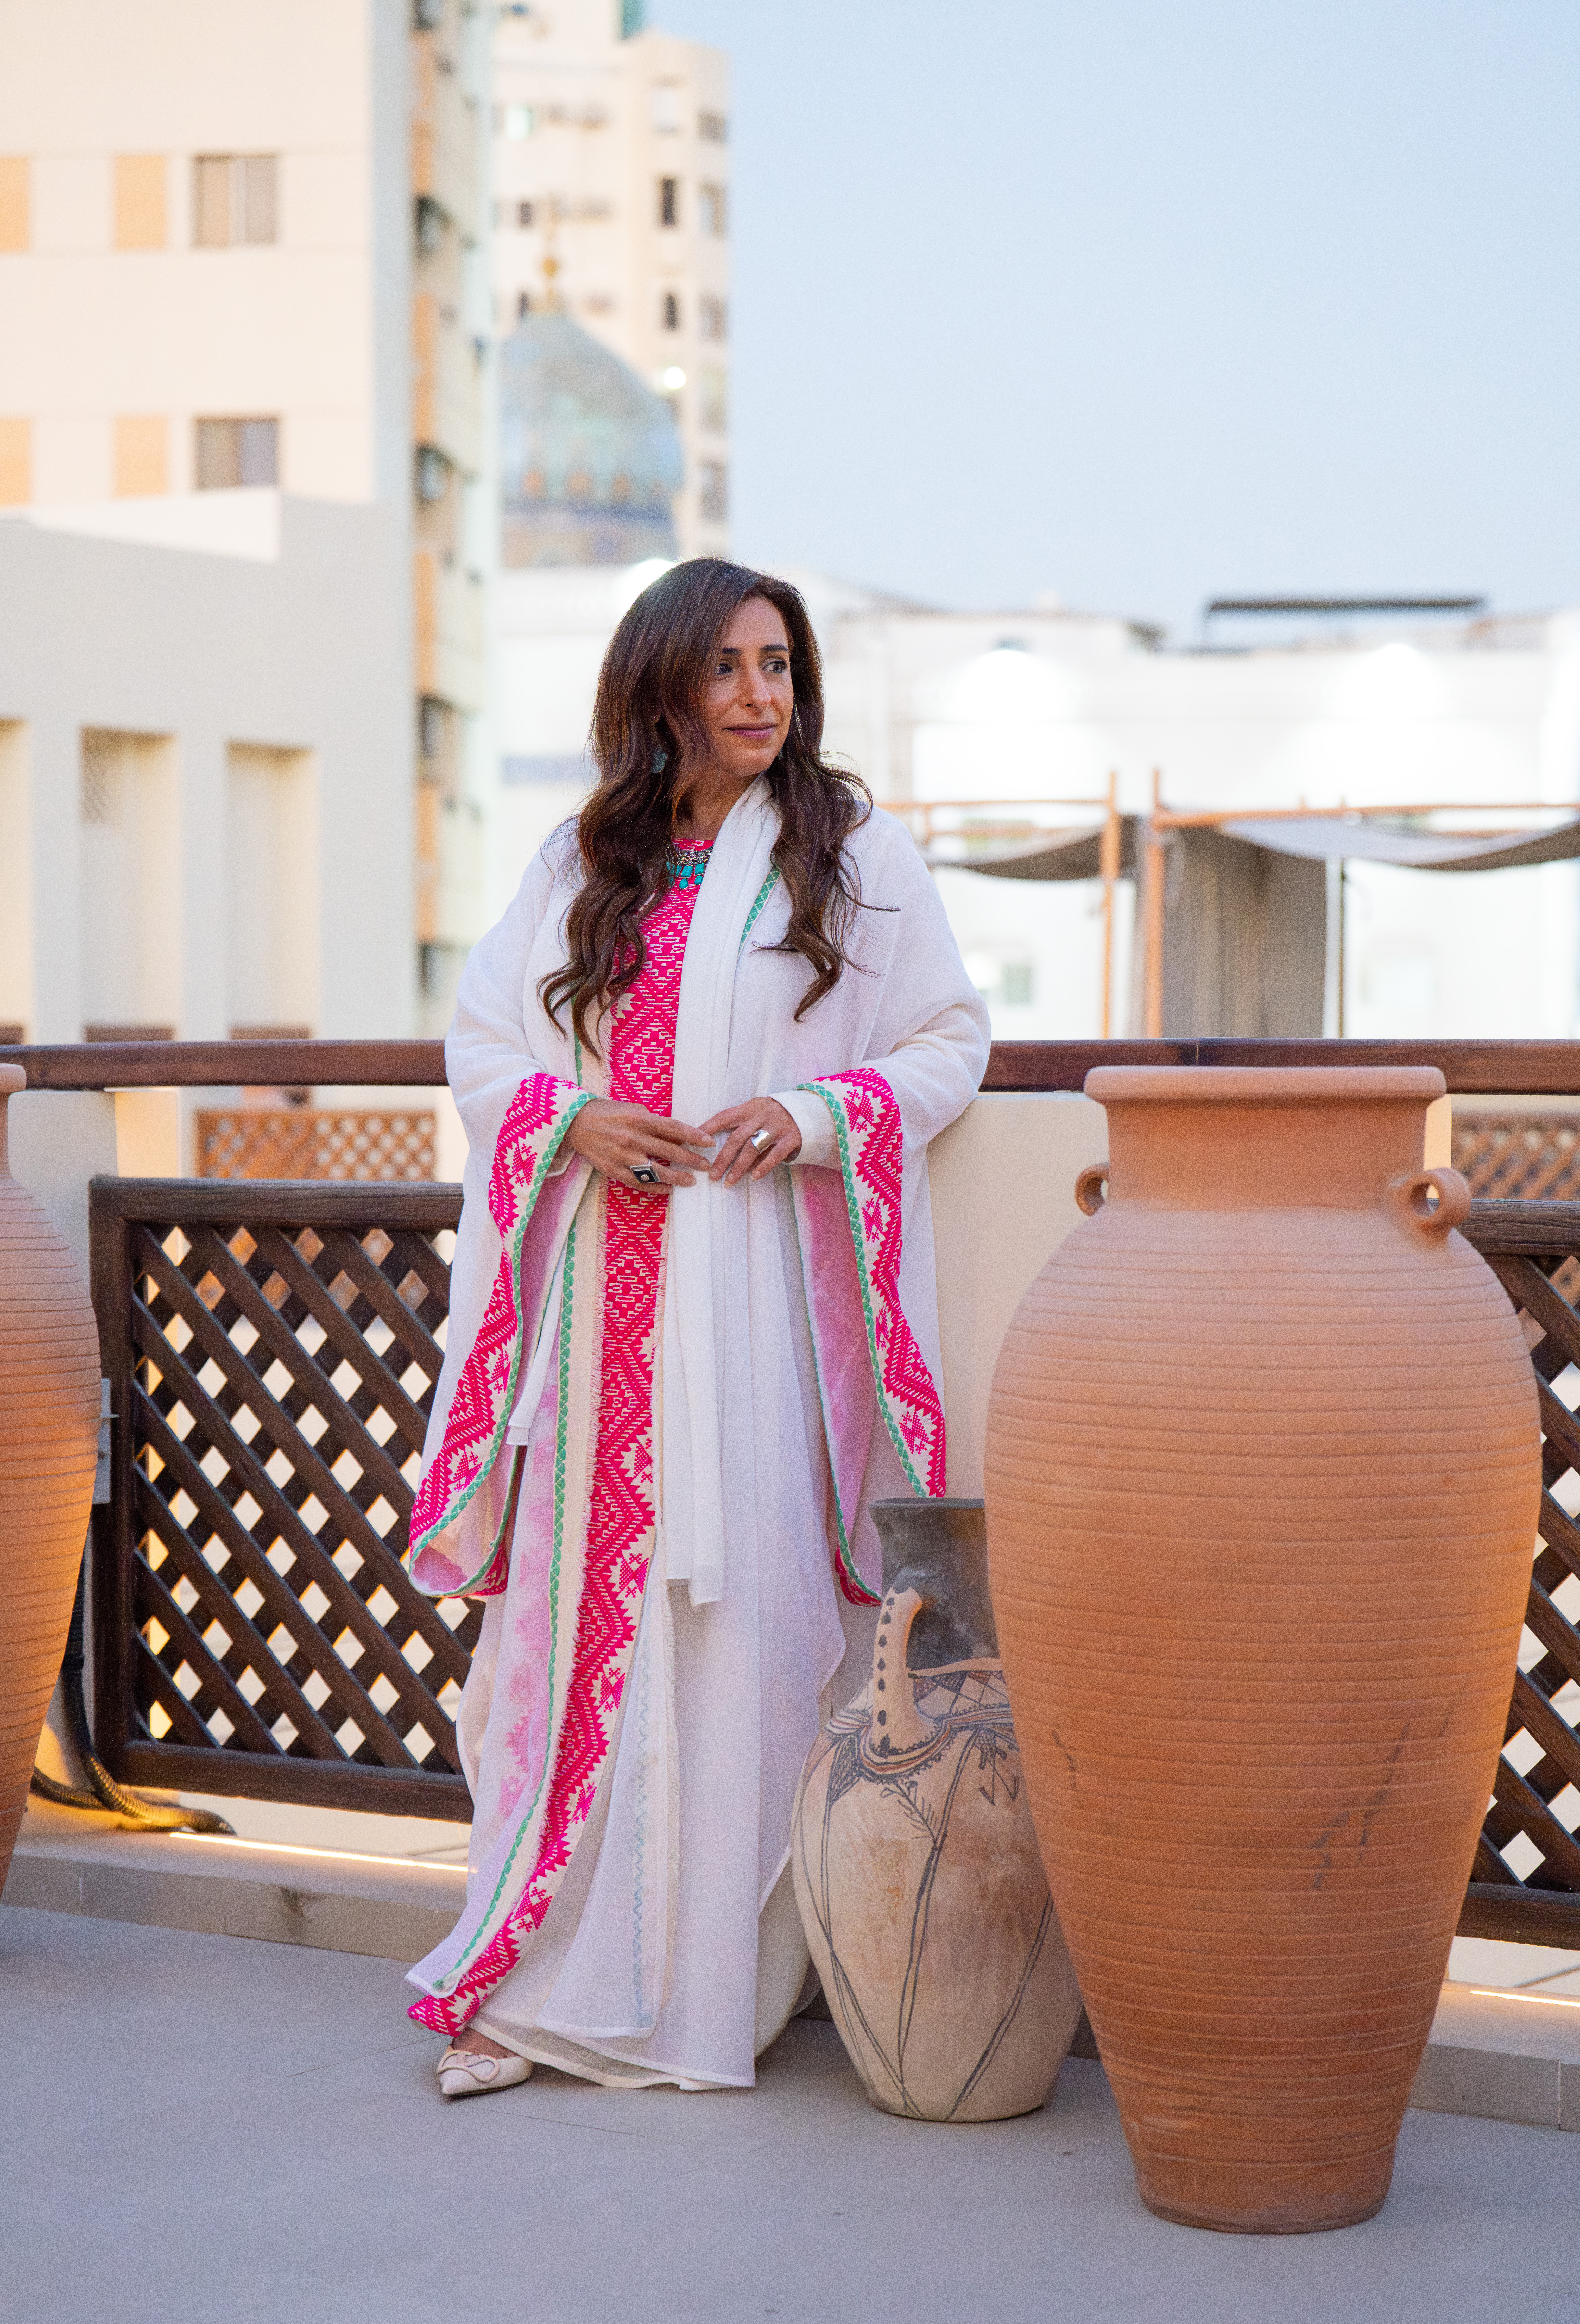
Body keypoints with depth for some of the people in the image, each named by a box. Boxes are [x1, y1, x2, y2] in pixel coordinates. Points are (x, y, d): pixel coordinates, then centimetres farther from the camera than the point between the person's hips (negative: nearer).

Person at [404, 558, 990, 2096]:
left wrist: (813, 1115, -12)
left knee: (743, 1604, -6)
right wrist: (571, 1116, -6)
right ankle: (546, 1972, 7)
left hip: (763, 1289, -2)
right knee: (587, 1594, 1)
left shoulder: (858, 853, 6)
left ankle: (712, 1968, 1)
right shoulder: (580, 865, 14)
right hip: (599, 1293, 3)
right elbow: (479, 1041, 14)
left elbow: (951, 1044, 5)